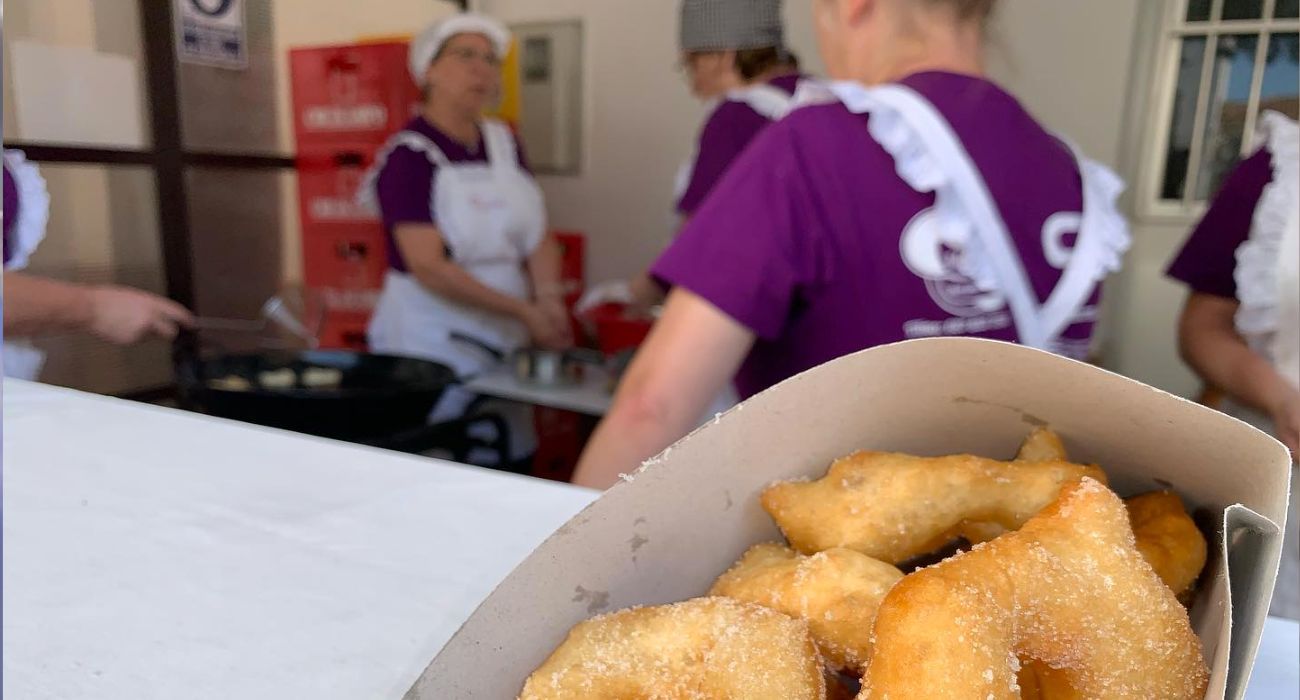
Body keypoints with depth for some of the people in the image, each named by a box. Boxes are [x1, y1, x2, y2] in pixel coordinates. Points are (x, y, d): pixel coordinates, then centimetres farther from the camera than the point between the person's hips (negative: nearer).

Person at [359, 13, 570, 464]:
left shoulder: (505, 143, 8)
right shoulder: (409, 155, -11)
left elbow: (539, 237, 7)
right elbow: (428, 266, -18)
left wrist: (548, 297, -12)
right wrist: (524, 311, -20)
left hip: (505, 341, 6)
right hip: (430, 342, -6)